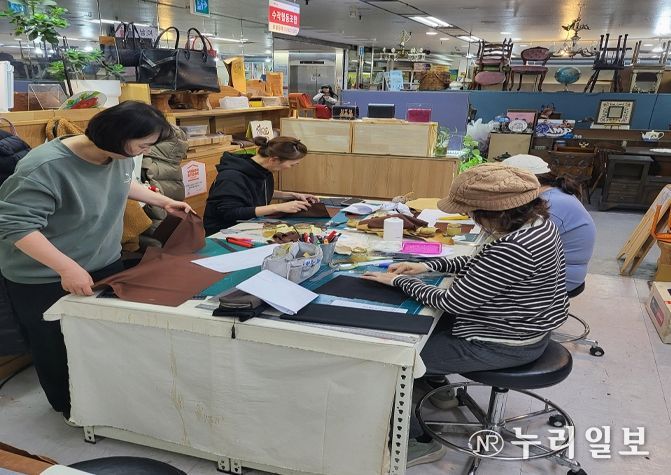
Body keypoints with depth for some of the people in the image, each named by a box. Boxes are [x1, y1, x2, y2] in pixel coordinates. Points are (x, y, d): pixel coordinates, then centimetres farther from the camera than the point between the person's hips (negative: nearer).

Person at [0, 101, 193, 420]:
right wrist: (68, 267, -39)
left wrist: (163, 201, 11)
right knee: (58, 348, 14)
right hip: (45, 279, -6)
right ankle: (69, 407, 40)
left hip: (105, 265, 7)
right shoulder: (45, 167, -31)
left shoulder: (119, 154, -9)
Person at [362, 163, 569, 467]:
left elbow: (452, 303, -26)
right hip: (521, 326, 10)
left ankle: (422, 441, 15)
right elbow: (481, 264, 11)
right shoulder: (535, 220, -4)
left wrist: (399, 281, -13)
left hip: (504, 344, -9)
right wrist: (427, 266, 3)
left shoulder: (513, 248, -34)